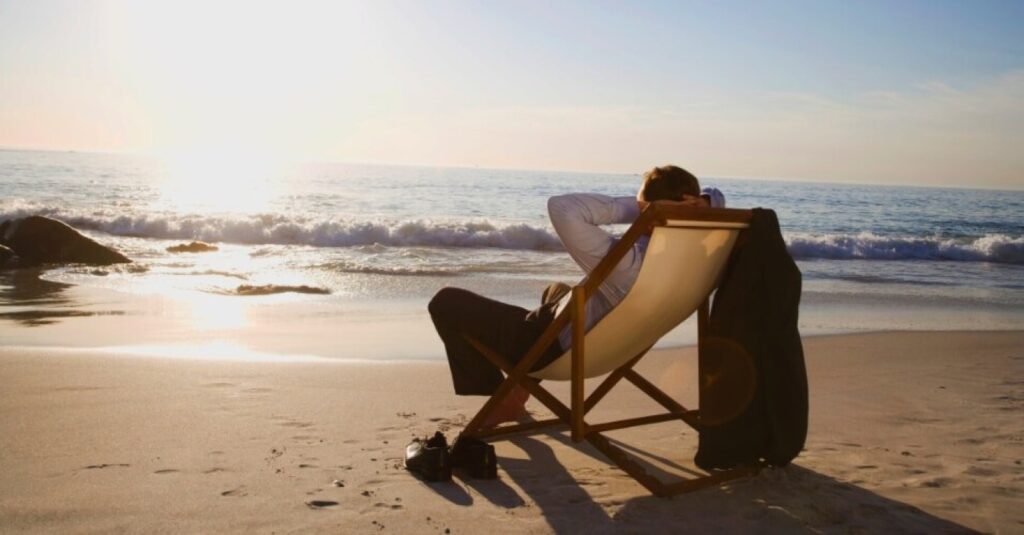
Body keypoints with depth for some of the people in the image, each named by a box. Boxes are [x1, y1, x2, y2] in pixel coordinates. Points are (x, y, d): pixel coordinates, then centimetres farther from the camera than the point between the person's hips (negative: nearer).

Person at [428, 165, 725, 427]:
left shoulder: (627, 262, -39)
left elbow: (562, 208, -47)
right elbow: (715, 198, 3)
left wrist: (630, 207, -38)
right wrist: (704, 204, -20)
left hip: (555, 348, -8)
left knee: (446, 303, 0)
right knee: (557, 290, 41)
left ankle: (505, 401, 9)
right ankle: (520, 390, 37)